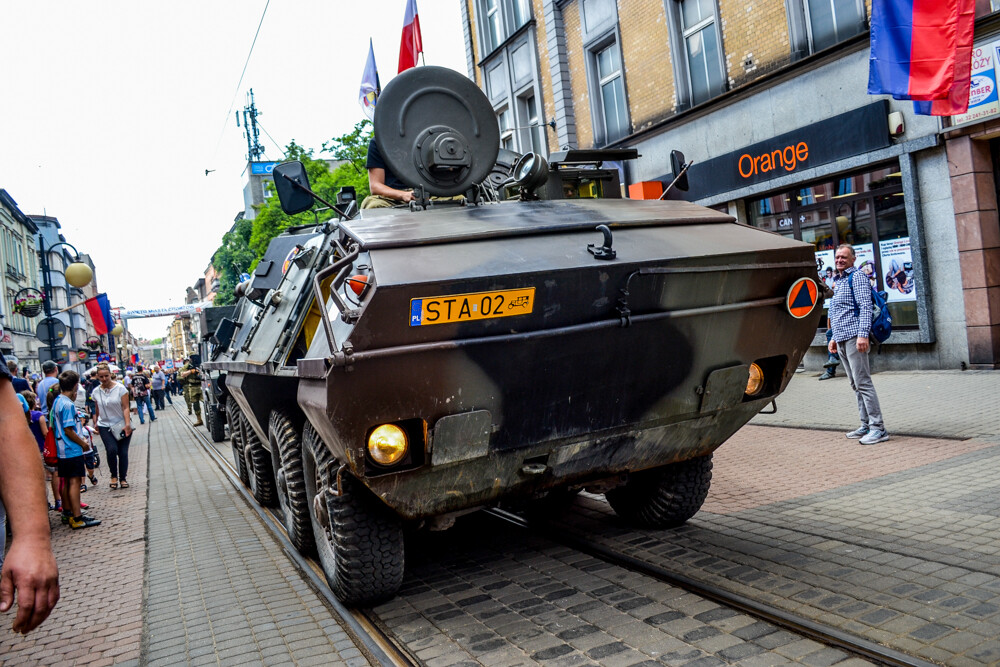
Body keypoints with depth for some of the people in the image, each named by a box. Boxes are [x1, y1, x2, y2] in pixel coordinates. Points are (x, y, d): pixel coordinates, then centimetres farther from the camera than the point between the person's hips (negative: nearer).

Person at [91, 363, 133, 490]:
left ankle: (123, 478, 16)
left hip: (122, 425, -1)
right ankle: (113, 476, 3)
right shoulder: (96, 392, 3)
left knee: (123, 453, -2)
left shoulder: (120, 388, -7)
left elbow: (125, 408, -10)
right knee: (112, 449, -18)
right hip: (105, 426, 1)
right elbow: (97, 411, 13)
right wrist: (96, 425, 15)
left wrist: (127, 424, -19)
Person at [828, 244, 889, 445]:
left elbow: (865, 306, -14)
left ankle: (878, 428, -10)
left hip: (854, 337, -9)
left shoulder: (857, 276, -4)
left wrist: (863, 334, -23)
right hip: (841, 340, 9)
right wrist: (834, 337, 23)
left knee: (863, 383, -11)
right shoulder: (837, 281, 22)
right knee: (855, 385, 10)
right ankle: (866, 425, 15)